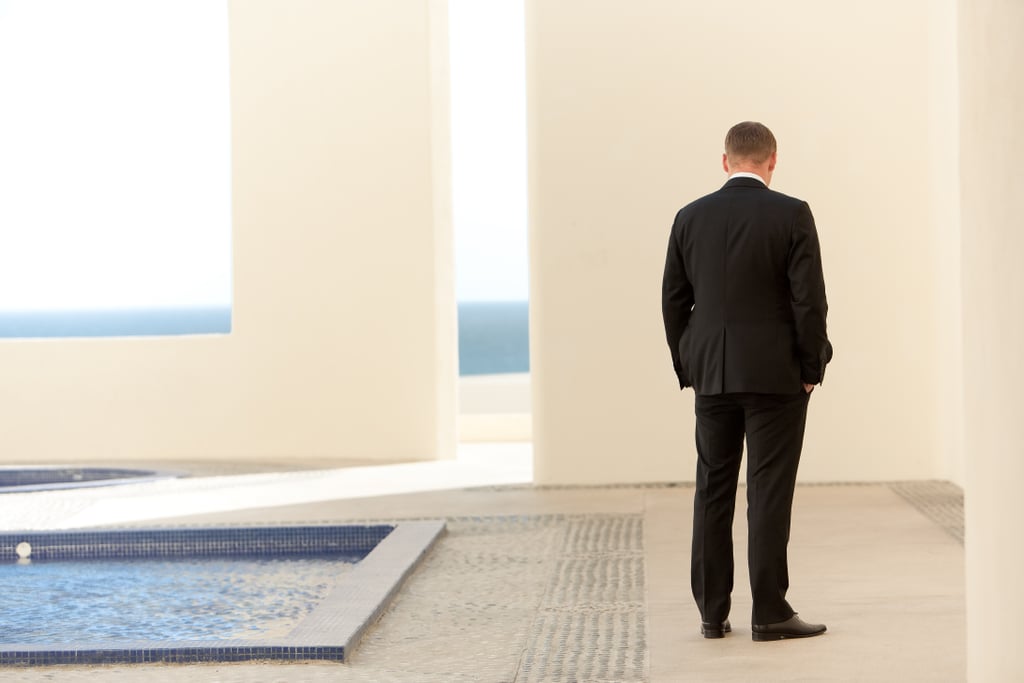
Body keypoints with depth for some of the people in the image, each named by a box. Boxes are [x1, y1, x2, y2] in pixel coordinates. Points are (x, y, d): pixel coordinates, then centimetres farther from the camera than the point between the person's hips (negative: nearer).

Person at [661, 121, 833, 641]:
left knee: (712, 493, 9)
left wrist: (688, 370, 14)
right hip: (776, 375, -3)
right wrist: (812, 368, -1)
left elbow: (674, 301, 6)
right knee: (769, 494, -1)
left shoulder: (690, 218, 4)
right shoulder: (791, 215, -7)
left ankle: (712, 613, 13)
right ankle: (769, 613, 1)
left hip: (711, 377, 4)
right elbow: (809, 299, -11)